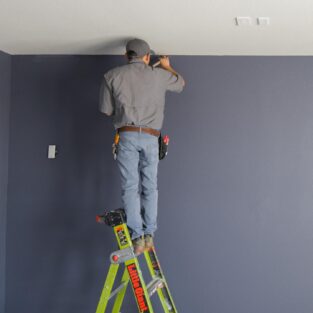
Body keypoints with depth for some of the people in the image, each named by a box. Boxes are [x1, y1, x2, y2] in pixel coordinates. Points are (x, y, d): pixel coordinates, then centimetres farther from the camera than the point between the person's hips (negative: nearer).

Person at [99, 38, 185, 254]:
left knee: (131, 187, 0)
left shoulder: (112, 76, 5)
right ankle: (149, 235, 5)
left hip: (127, 135, -1)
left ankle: (137, 237, -6)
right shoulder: (159, 75, 8)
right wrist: (167, 66, 47)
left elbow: (106, 110, 7)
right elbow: (181, 83, 29)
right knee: (150, 187, 8)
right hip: (150, 137, 1)